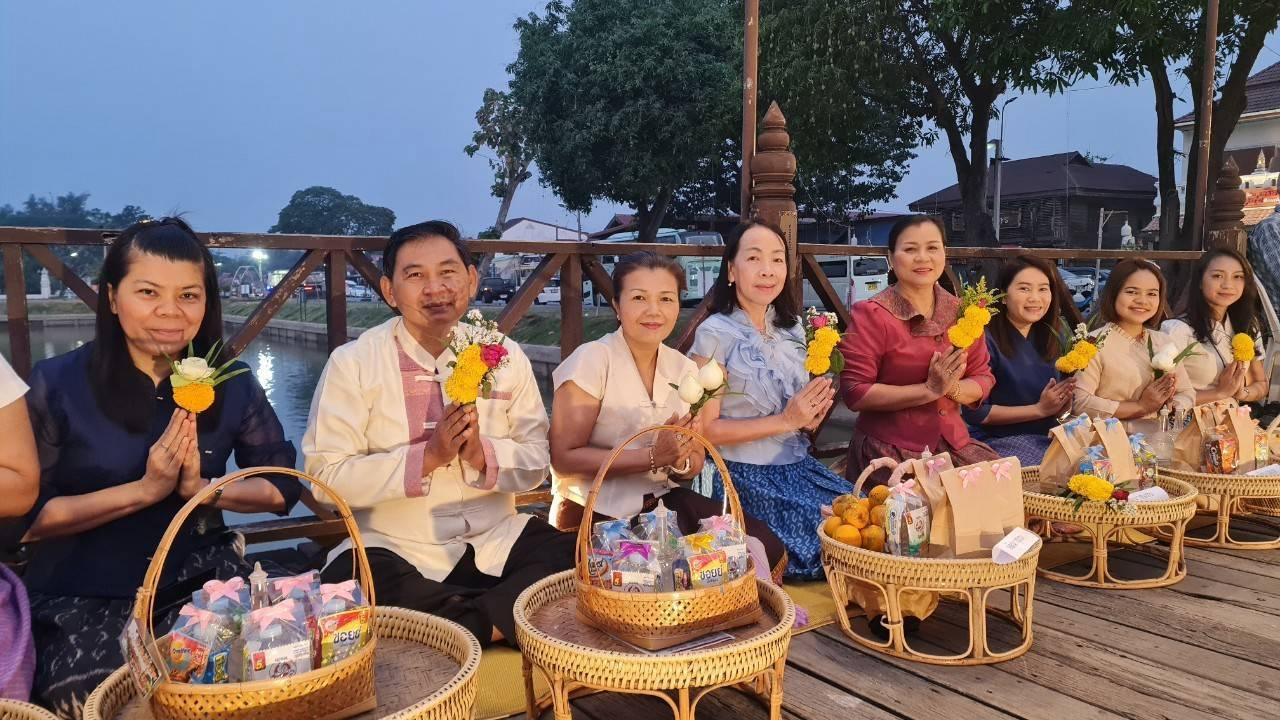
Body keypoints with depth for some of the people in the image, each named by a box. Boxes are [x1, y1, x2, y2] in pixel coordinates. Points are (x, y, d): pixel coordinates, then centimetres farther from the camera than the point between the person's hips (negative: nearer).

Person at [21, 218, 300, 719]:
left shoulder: (232, 383, 1)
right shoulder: (57, 384, -6)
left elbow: (282, 486, 2)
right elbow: (26, 515, -7)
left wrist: (202, 488, -15)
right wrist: (144, 490, -17)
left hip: (199, 577, 2)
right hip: (82, 594, -2)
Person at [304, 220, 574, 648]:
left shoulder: (505, 355, 4)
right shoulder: (352, 363, -4)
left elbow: (536, 463, 4)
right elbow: (327, 474, -11)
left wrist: (483, 453, -17)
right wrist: (427, 456, -20)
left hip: (496, 539, 2)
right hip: (395, 547, -1)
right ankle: (500, 619, -17)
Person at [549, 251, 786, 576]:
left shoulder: (684, 369, 5)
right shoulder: (591, 360, -12)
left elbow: (695, 462, 11)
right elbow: (564, 458, -17)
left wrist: (680, 460, -13)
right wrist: (653, 456, -23)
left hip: (662, 501, 6)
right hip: (597, 513, -6)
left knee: (766, 547, -10)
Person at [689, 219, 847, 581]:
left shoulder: (792, 327, 9)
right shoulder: (715, 334, -11)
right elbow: (707, 429, -13)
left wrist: (813, 413, -3)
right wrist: (785, 420, -18)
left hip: (799, 466, 7)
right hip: (746, 476, -6)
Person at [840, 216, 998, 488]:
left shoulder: (961, 312, 8)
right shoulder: (871, 314, -9)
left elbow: (983, 381, 9)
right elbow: (855, 392, -15)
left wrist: (952, 388, -14)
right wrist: (929, 389, -19)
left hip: (953, 442, 6)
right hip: (889, 452, -6)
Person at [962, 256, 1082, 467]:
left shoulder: (1052, 338, 8)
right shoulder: (987, 340, -13)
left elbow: (1058, 410, 16)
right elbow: (975, 413, -14)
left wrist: (1064, 404, -8)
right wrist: (1039, 409, -12)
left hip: (1046, 438, 7)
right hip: (997, 441, -7)